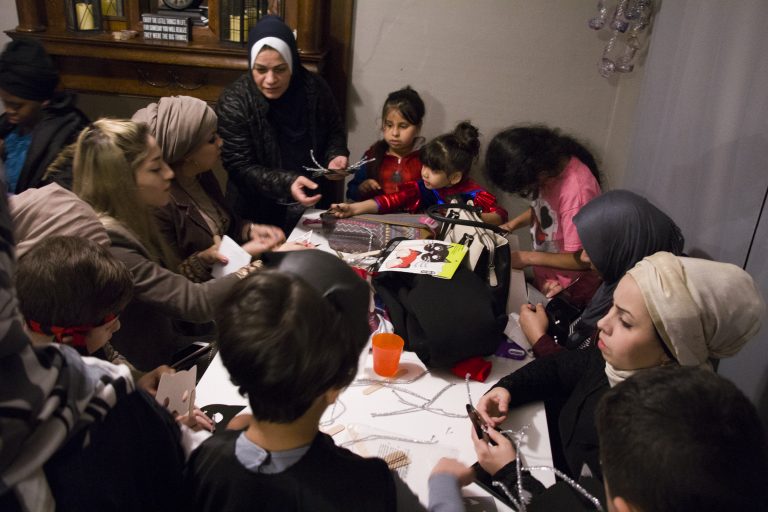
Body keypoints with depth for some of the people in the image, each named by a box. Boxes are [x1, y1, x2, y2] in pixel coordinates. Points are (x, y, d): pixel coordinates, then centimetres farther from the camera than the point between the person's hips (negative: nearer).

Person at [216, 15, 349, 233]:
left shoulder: (315, 88, -8)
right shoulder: (233, 103, -17)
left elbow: (335, 132, 8)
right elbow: (240, 168, -18)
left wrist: (336, 156, -13)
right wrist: (286, 183, -32)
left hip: (315, 202, 3)